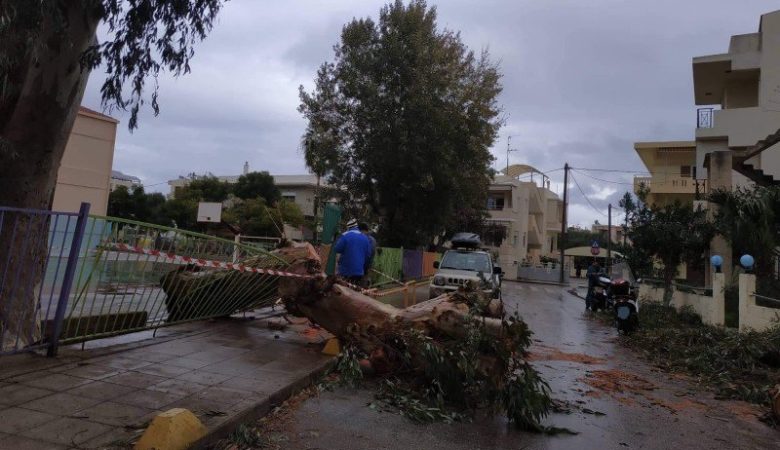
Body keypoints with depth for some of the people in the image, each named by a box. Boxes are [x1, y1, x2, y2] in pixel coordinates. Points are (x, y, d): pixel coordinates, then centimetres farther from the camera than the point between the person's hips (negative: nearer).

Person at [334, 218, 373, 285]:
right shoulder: (365, 238, 5)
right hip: (359, 271, 4)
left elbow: (337, 249, -10)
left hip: (346, 270, -4)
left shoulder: (345, 235, -10)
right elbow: (368, 254, 7)